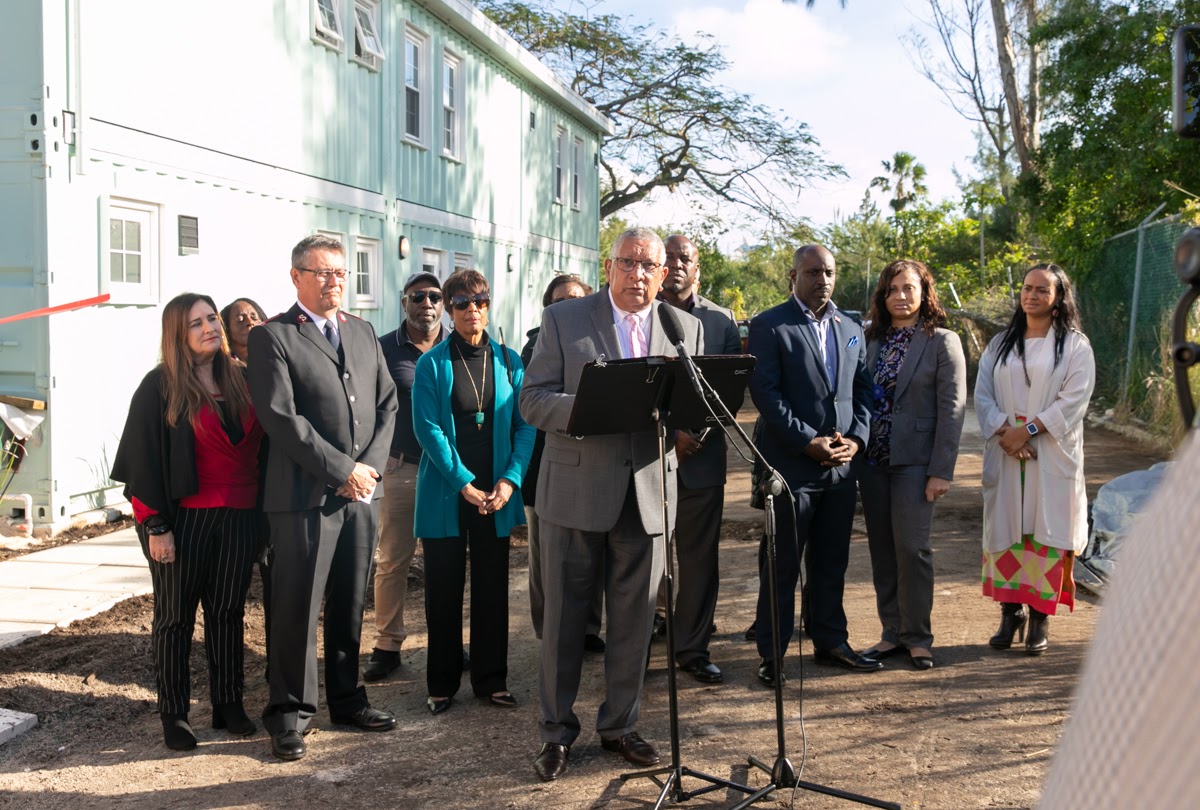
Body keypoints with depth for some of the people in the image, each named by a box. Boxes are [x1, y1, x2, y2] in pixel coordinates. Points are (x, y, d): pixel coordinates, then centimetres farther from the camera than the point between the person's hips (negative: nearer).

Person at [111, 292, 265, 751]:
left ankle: (228, 704, 20)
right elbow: (143, 459, -8)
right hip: (182, 518, -4)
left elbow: (257, 445, 11)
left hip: (237, 518, 4)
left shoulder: (239, 381, 8)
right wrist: (155, 525, -12)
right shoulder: (160, 387, -5)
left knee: (228, 612, 10)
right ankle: (173, 714, 15)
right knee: (176, 617, 6)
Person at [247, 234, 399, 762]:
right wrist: (342, 469, -14)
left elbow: (387, 403, 12)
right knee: (297, 608, 2)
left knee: (350, 604, 14)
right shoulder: (272, 337, -4)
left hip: (361, 492, 5)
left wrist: (371, 464, -4)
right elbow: (281, 417, -13)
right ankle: (289, 713, 15)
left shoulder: (363, 333, 15)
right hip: (305, 496, -5)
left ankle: (346, 700, 27)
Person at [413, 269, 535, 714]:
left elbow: (525, 425, 1)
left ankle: (491, 678, 21)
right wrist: (464, 483, -16)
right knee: (443, 590, 6)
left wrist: (510, 479, -12)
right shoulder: (431, 364, -1)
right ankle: (442, 683, 19)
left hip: (497, 493, 2)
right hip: (445, 492, -2)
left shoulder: (508, 361, 6)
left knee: (493, 587, 9)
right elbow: (427, 427, -9)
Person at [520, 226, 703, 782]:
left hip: (647, 493, 3)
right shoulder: (563, 320, 0)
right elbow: (533, 402, -6)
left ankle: (619, 725, 28)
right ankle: (557, 730, 22)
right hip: (576, 490, -2)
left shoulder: (687, 329, 9)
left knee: (633, 620, 11)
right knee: (564, 617, 7)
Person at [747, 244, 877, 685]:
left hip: (841, 465, 5)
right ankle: (772, 653, 10)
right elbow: (765, 392, -11)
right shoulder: (769, 326, -3)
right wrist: (809, 441, -15)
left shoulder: (851, 329, 15)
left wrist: (856, 438, -3)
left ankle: (831, 640, 26)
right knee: (781, 562, 1)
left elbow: (862, 389, 14)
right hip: (791, 462, -5)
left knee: (832, 560, 14)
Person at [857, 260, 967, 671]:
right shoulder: (871, 340, 10)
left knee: (911, 547, -5)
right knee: (882, 549, 8)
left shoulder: (942, 342, -3)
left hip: (914, 461, -5)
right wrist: (855, 448, 1)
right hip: (872, 459, 5)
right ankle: (893, 632, 19)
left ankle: (917, 636, 10)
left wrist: (941, 471, -13)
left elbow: (952, 410, -7)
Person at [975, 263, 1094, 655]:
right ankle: (1011, 611, 12)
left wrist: (1030, 429, -16)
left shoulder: (1075, 345, 3)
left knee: (1047, 530, -2)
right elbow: (982, 394, 6)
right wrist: (1003, 431, -11)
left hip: (1052, 456, -3)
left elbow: (1074, 399, -7)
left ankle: (1040, 617, 4)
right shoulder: (1000, 343, 13)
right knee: (1005, 529, 3)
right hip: (1004, 454, 3)